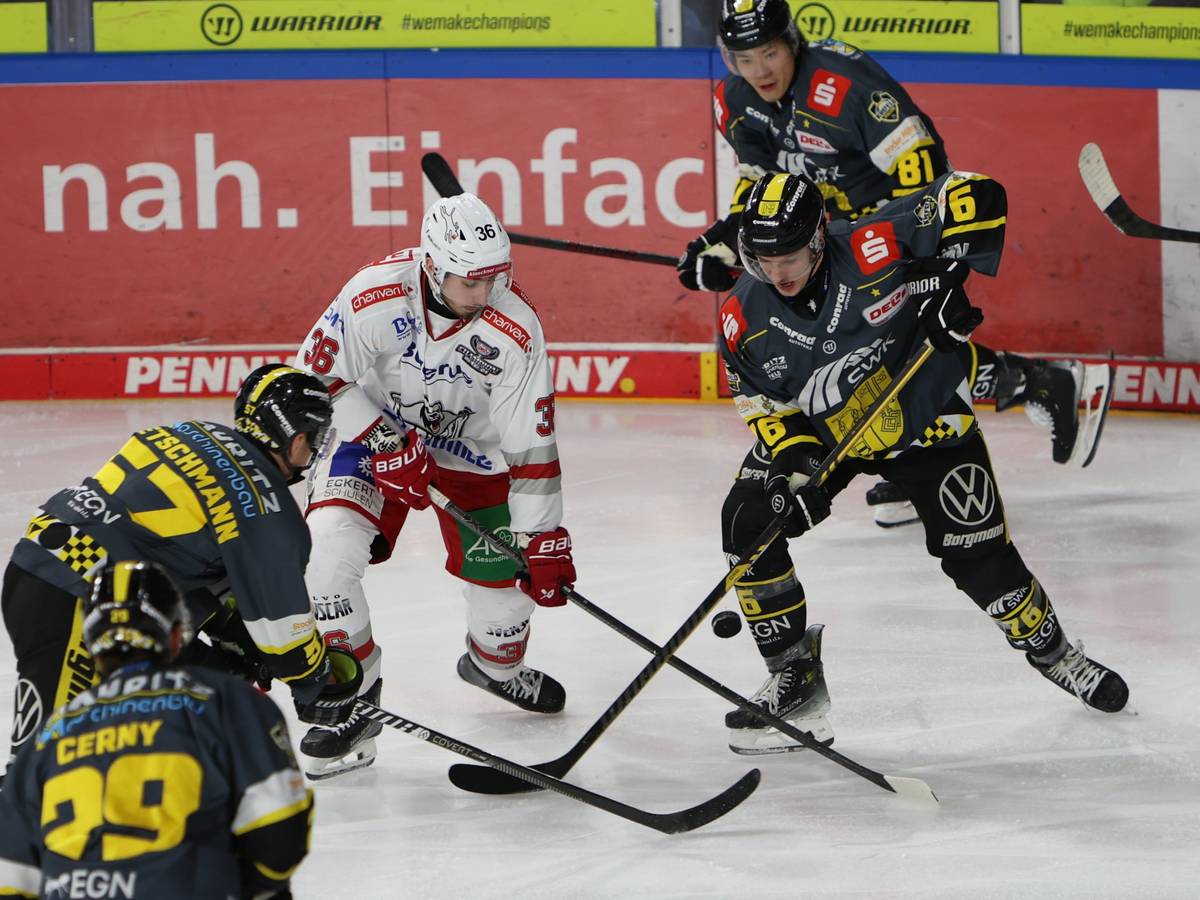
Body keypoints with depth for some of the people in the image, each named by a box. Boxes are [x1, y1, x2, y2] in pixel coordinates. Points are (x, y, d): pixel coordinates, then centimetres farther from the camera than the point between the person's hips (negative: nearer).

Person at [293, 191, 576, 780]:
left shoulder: (514, 330, -26)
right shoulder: (376, 296, -31)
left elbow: (531, 444, -20)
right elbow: (316, 378, -18)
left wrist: (543, 539, -18)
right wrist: (385, 444, -25)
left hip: (470, 448, 1)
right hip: (375, 428, -1)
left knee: (509, 575, 0)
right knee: (328, 548, -23)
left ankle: (496, 665, 37)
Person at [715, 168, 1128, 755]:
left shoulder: (875, 249, -31)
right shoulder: (745, 317, -18)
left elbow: (974, 195, -29)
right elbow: (765, 403, -8)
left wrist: (949, 279, -32)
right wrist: (795, 465, -22)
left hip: (924, 417, -3)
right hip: (816, 430, 3)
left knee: (979, 555, -2)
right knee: (747, 522, -16)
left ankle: (1052, 651, 28)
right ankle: (794, 679, -4)